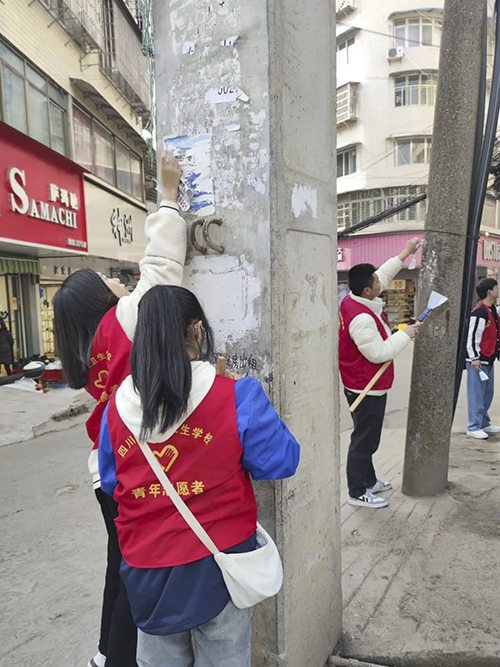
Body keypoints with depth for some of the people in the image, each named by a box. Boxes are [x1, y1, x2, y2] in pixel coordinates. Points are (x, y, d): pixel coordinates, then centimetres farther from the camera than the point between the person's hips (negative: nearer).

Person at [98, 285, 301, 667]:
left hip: (146, 565, 3)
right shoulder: (235, 397, -20)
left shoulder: (117, 406, -7)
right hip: (217, 561, -2)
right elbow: (281, 462, -10)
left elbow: (109, 483, 6)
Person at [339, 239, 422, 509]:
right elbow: (380, 353, -26)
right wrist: (406, 335, -14)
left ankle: (368, 481, 37)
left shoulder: (352, 301, 1)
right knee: (364, 441, 3)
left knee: (367, 438, 21)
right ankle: (358, 493, 17)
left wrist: (405, 254, 18)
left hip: (362, 386, 10)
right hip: (367, 389, -10)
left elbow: (382, 276, 15)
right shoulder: (361, 318, -29)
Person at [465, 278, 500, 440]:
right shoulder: (479, 312, -18)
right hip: (478, 360, -10)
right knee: (476, 395, -4)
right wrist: (474, 358, -19)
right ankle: (474, 427, 3)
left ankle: (484, 423, 27)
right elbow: (472, 337, -20)